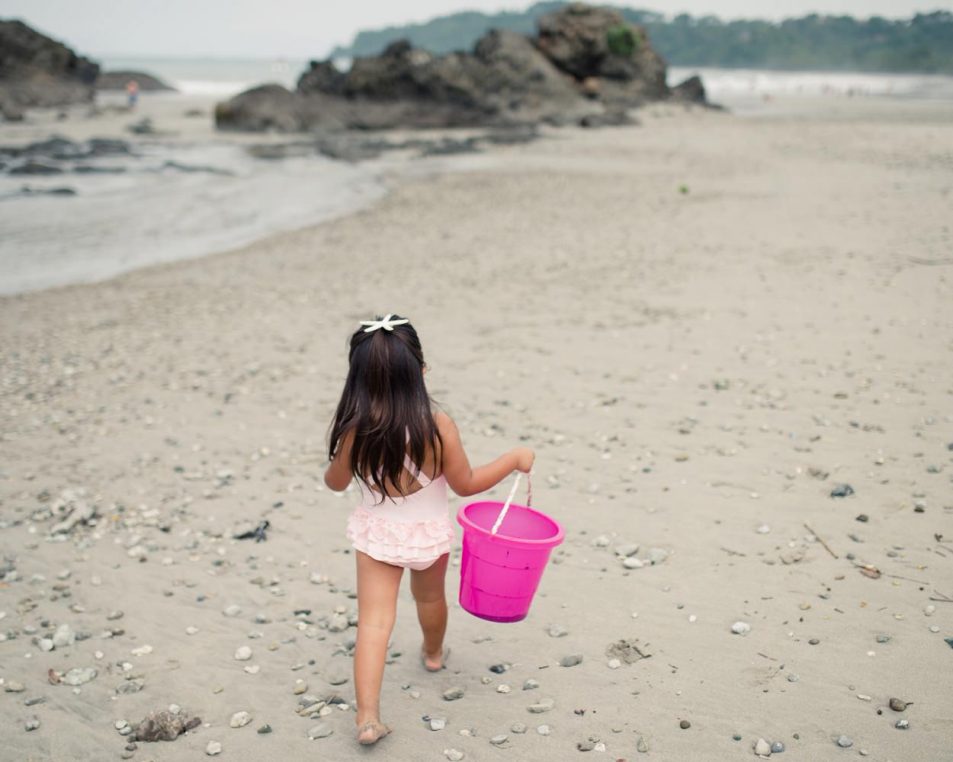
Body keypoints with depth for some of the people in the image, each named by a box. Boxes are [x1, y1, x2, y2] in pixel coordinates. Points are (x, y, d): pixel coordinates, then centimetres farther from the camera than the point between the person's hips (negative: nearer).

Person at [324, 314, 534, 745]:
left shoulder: (354, 430, -20)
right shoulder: (438, 426, -26)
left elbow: (336, 483, -3)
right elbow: (465, 484, -15)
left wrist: (333, 465, 19)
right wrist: (514, 459, -3)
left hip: (376, 533, 0)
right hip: (428, 534, 0)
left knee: (373, 620, 4)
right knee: (430, 597, 28)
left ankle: (367, 717, -4)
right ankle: (433, 654, 56)